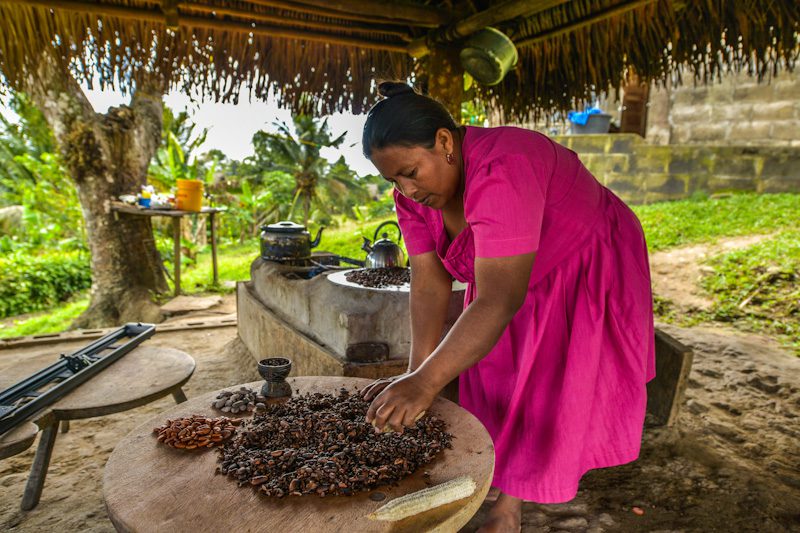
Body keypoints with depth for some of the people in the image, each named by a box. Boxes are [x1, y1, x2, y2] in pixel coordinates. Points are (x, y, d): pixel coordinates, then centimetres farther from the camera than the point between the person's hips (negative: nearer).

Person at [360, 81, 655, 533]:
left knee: (551, 397, -1)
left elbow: (498, 300, -44)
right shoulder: (415, 193, -14)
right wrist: (416, 374, -22)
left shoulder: (500, 174, -39)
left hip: (587, 271, -6)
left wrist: (427, 382, -46)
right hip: (502, 277, 7)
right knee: (492, 374, 7)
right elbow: (429, 283, -15)